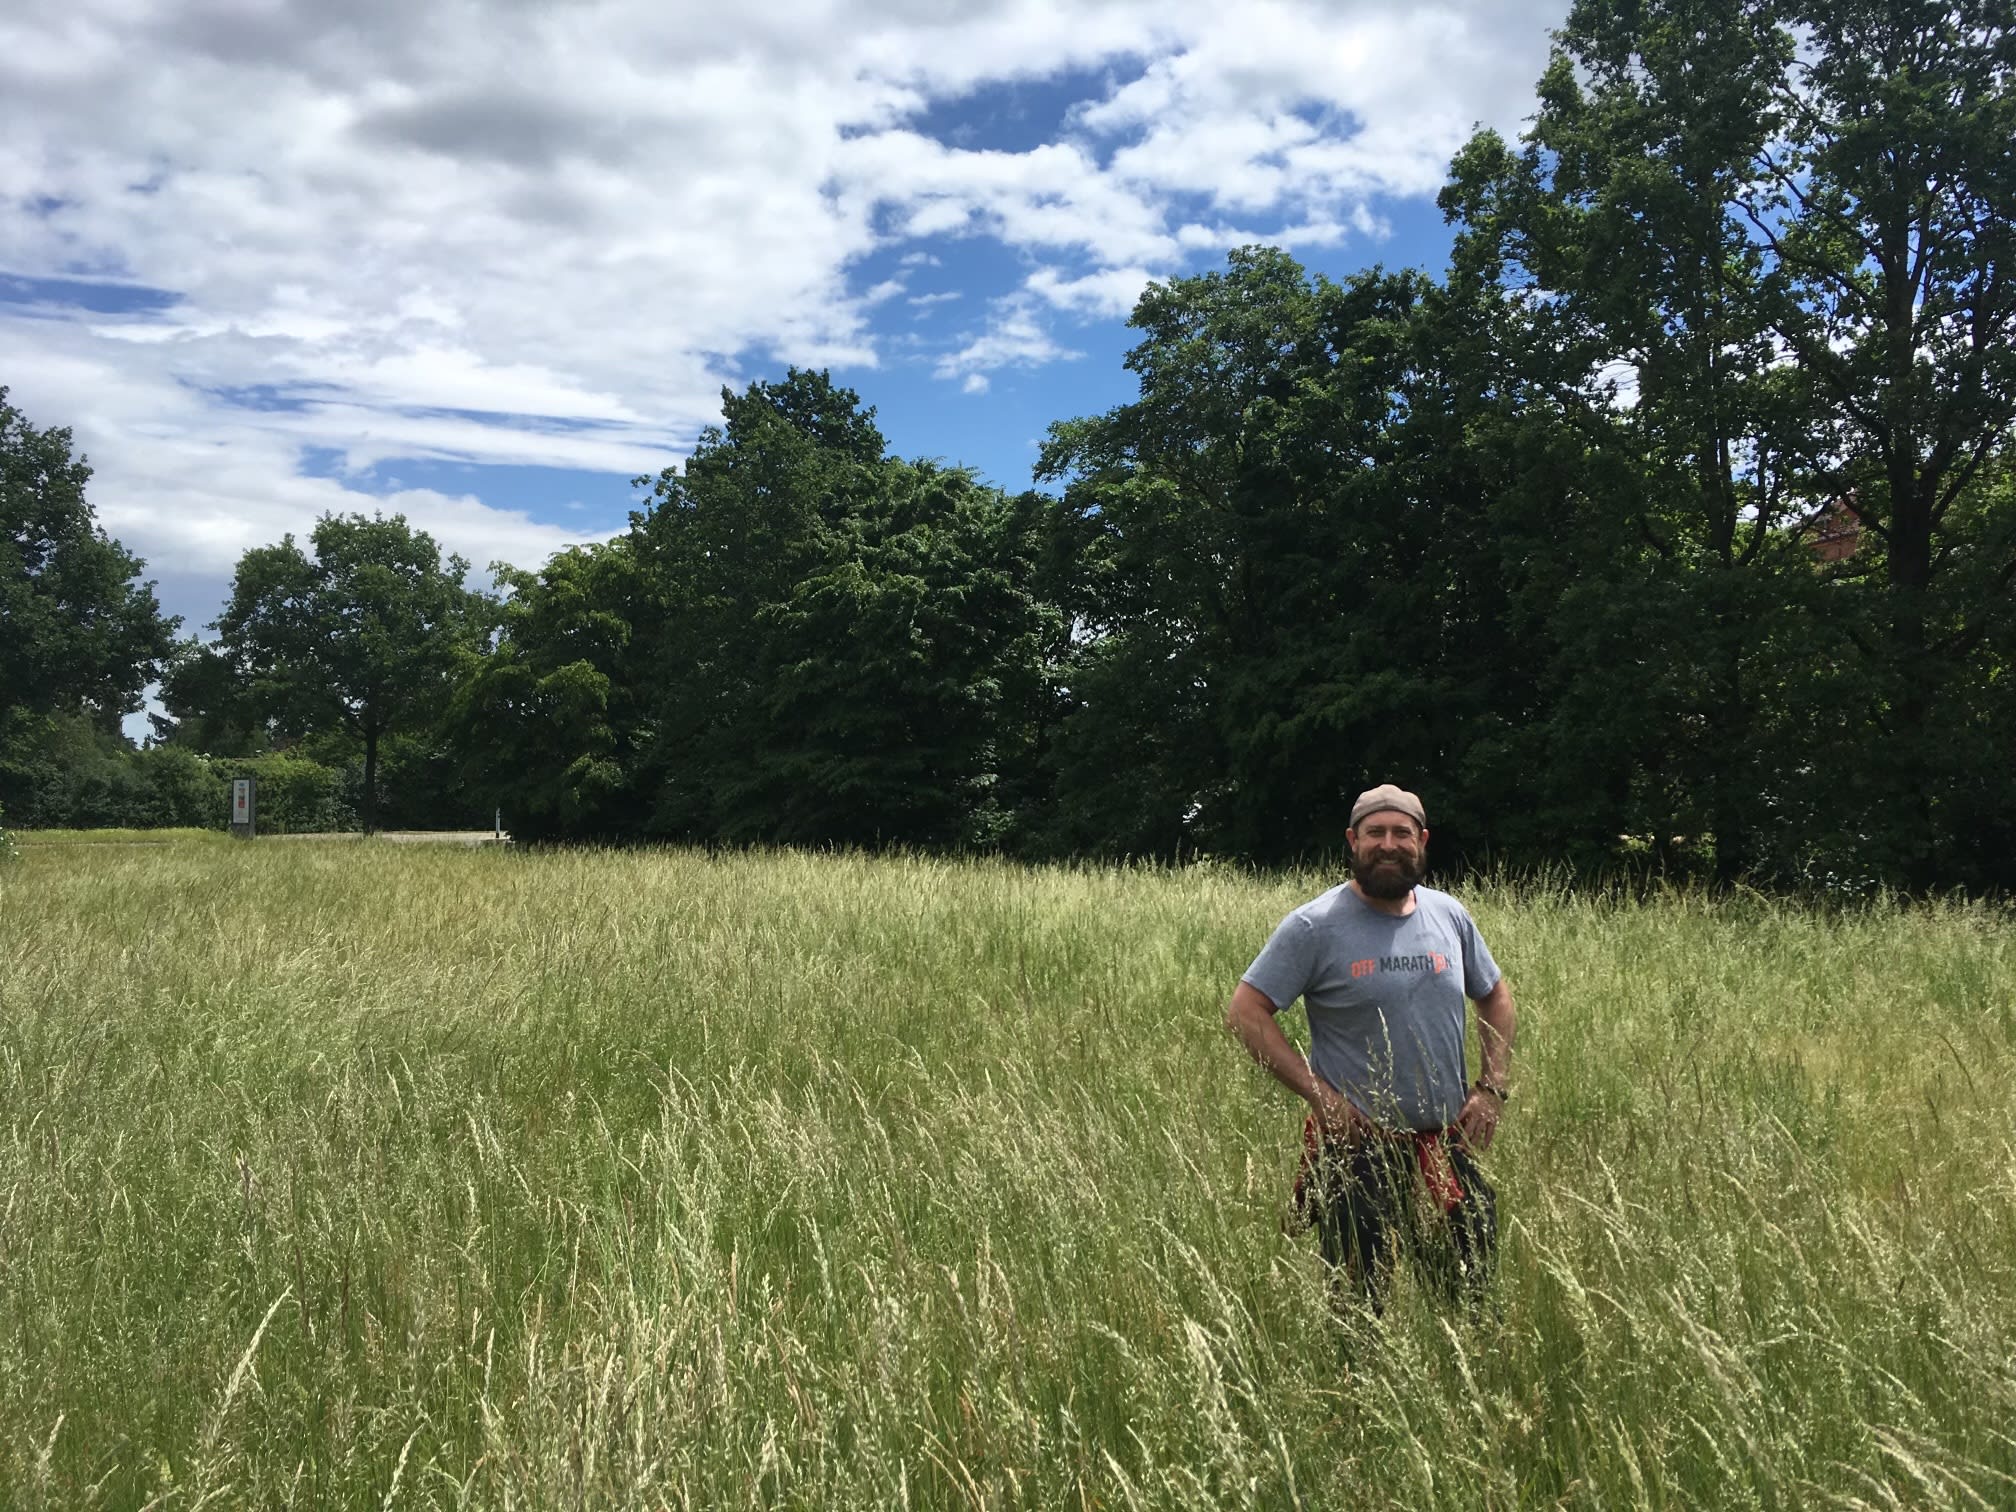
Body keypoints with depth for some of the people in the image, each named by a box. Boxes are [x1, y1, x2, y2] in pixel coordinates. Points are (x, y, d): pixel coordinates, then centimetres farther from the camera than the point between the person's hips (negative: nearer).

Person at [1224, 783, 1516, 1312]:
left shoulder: (1451, 916, 5)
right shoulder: (1314, 926, -10)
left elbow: (1496, 997, 20)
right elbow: (1245, 1013, -11)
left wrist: (1492, 1088, 7)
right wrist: (1318, 1094, -16)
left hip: (1448, 1145, 5)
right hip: (1357, 1150, -4)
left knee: (1473, 1296, 13)